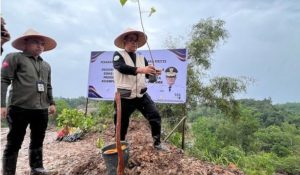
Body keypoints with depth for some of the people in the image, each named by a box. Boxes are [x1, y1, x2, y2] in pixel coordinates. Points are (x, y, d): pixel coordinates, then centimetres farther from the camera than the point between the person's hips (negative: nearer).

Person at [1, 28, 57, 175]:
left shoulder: (46, 65, 18)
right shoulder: (14, 58, 2)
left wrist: (51, 103, 15)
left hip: (41, 110, 6)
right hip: (19, 109, -5)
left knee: (38, 141, 14)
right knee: (14, 143, 3)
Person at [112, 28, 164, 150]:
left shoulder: (141, 58, 11)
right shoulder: (118, 55, -3)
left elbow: (148, 75, 6)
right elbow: (122, 67, -25)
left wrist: (154, 73, -18)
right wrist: (140, 69, -40)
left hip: (142, 95, 4)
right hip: (124, 97, -3)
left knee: (155, 116, -3)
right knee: (122, 124, 9)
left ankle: (157, 142, 17)